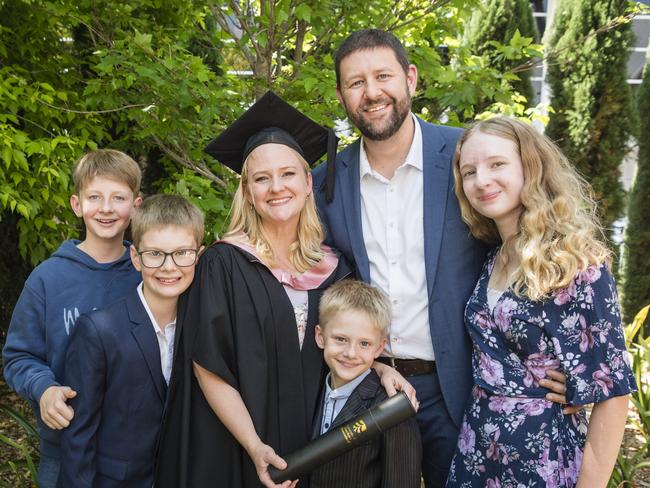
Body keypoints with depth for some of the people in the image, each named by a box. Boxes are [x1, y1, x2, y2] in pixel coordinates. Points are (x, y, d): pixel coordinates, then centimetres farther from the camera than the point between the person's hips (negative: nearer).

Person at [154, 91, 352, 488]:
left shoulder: (331, 268, 2)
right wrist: (254, 446, -20)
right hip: (235, 455, -4)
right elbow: (207, 366, -13)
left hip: (313, 452, 4)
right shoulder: (224, 263, -10)